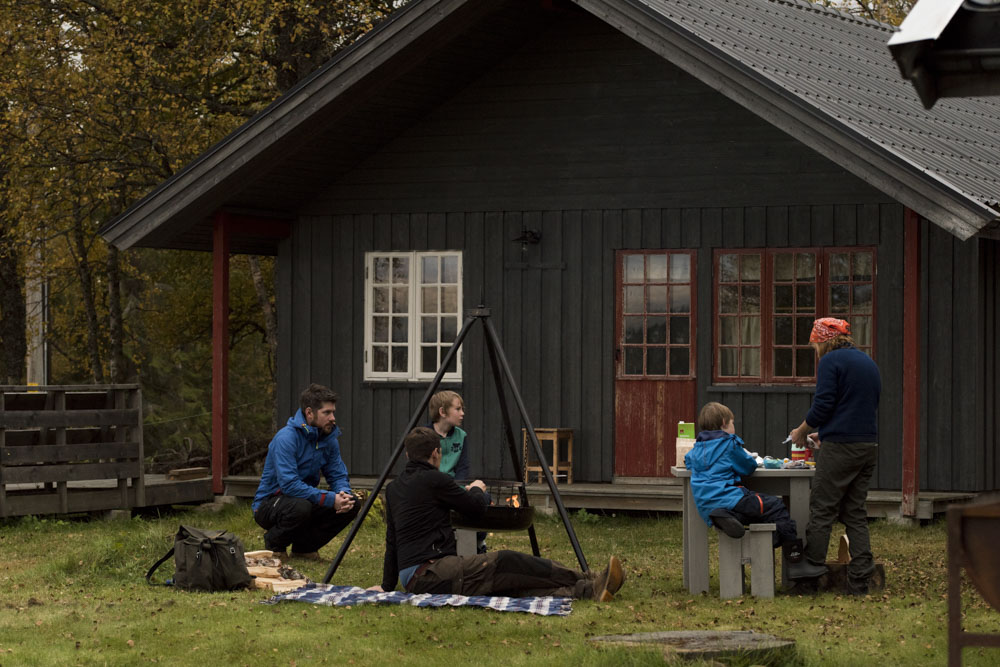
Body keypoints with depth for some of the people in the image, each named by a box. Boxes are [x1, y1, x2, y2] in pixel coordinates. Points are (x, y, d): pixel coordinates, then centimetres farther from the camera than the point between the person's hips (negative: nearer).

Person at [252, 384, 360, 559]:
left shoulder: (329, 438, -1)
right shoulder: (286, 438, -24)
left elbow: (338, 476, 3)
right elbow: (289, 484, -31)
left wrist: (344, 494, -21)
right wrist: (330, 499, -34)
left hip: (305, 500, 7)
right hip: (269, 504, -7)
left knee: (351, 504, -11)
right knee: (300, 507, -38)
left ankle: (305, 546, 5)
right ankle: (273, 544, -7)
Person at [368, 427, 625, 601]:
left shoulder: (393, 488, 19)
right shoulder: (434, 480, -7)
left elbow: (391, 541, 23)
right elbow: (476, 509, 3)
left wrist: (387, 585, 30)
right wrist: (477, 490, 25)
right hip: (431, 571, -8)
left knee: (509, 582, -5)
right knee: (507, 563, -13)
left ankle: (587, 590, -12)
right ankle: (590, 582, -13)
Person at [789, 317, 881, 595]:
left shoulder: (831, 361, -6)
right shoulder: (867, 362, 19)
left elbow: (823, 405, -13)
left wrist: (801, 432, 3)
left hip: (840, 447, -8)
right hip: (868, 446, 8)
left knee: (822, 510, -2)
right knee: (855, 513, 10)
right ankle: (860, 580, 6)